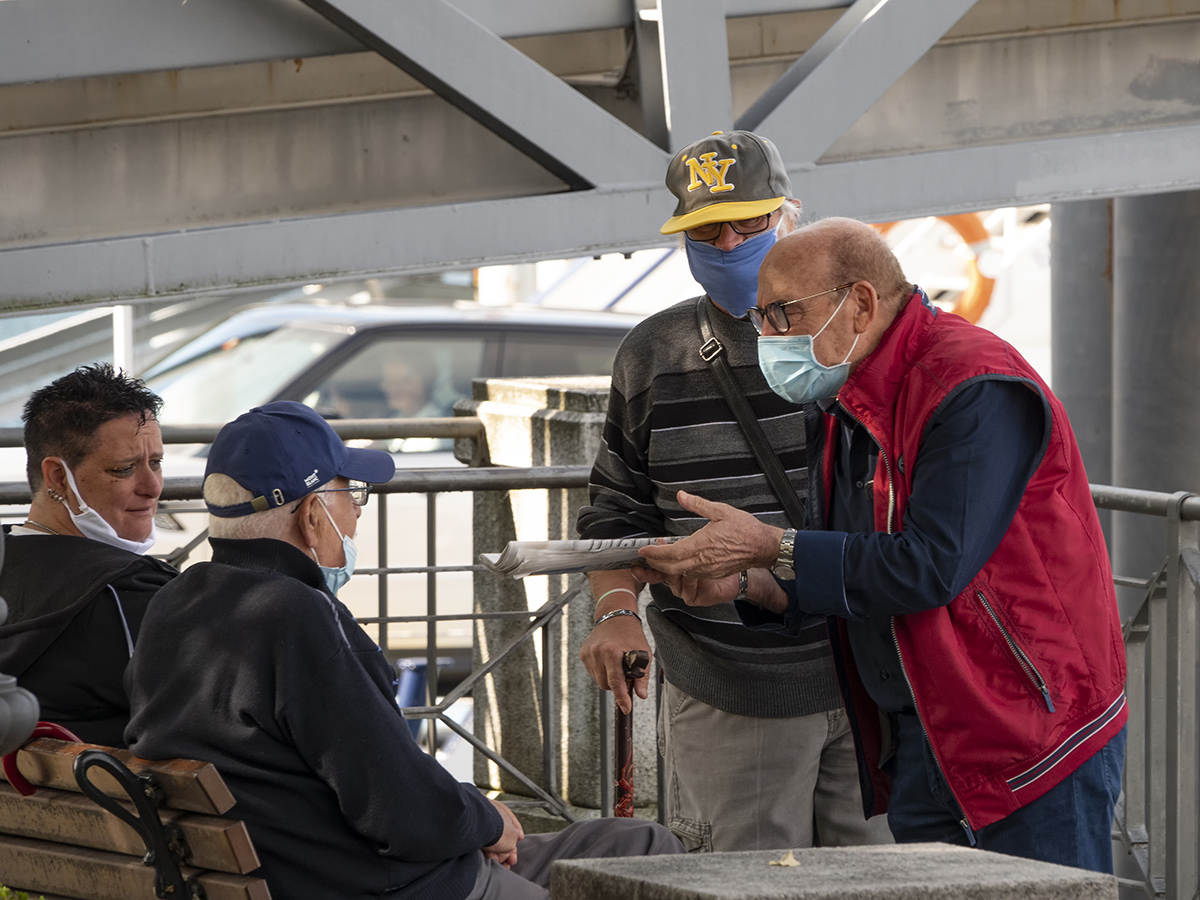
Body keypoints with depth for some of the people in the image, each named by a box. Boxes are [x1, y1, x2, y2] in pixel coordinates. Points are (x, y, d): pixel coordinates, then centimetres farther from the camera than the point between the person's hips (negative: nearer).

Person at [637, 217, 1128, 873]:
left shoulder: (976, 389, -17)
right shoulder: (848, 406, 13)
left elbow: (931, 567, -25)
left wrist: (771, 548, -19)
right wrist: (746, 585, -2)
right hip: (914, 744, 9)